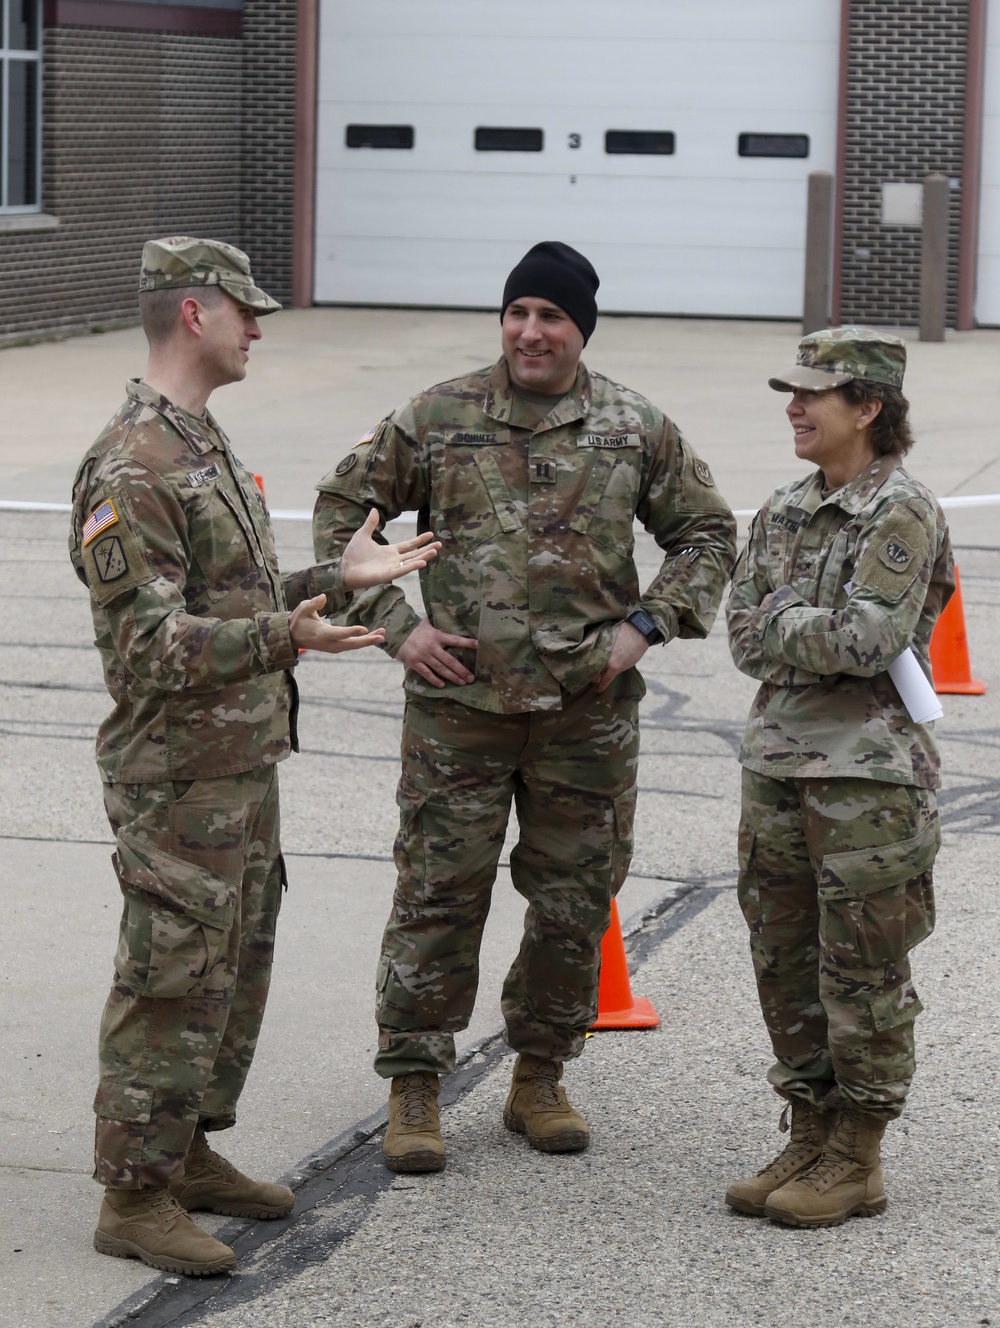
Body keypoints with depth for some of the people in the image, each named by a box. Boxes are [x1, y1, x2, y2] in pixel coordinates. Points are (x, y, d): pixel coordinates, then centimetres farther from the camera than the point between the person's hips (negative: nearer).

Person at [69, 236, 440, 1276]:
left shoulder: (202, 443, 14)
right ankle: (135, 1198, 4)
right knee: (173, 982, -4)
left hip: (243, 765, 10)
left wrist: (339, 576, 18)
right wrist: (283, 636, -36)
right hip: (179, 775, -10)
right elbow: (151, 642, -25)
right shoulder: (132, 468, -20)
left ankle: (189, 1153, 29)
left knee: (234, 971, 17)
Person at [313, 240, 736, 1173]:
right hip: (459, 702, -2)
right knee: (438, 894, 0)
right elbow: (341, 510, 6)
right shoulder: (436, 419, -1)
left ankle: (539, 1078, 25)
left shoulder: (635, 430, 3)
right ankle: (413, 1087, 10)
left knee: (574, 900, 9)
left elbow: (706, 534, 13)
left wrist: (645, 625, -1)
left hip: (589, 708, 2)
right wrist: (395, 626, -3)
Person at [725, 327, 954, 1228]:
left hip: (870, 772, -8)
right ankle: (810, 1140, 23)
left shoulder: (903, 514, -11)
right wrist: (818, 631, -9)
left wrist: (783, 619, -6)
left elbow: (868, 640, -20)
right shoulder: (784, 513, 12)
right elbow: (746, 636, 7)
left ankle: (857, 1161, 9)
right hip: (779, 757, 8)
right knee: (785, 960, 12)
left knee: (861, 970, 0)